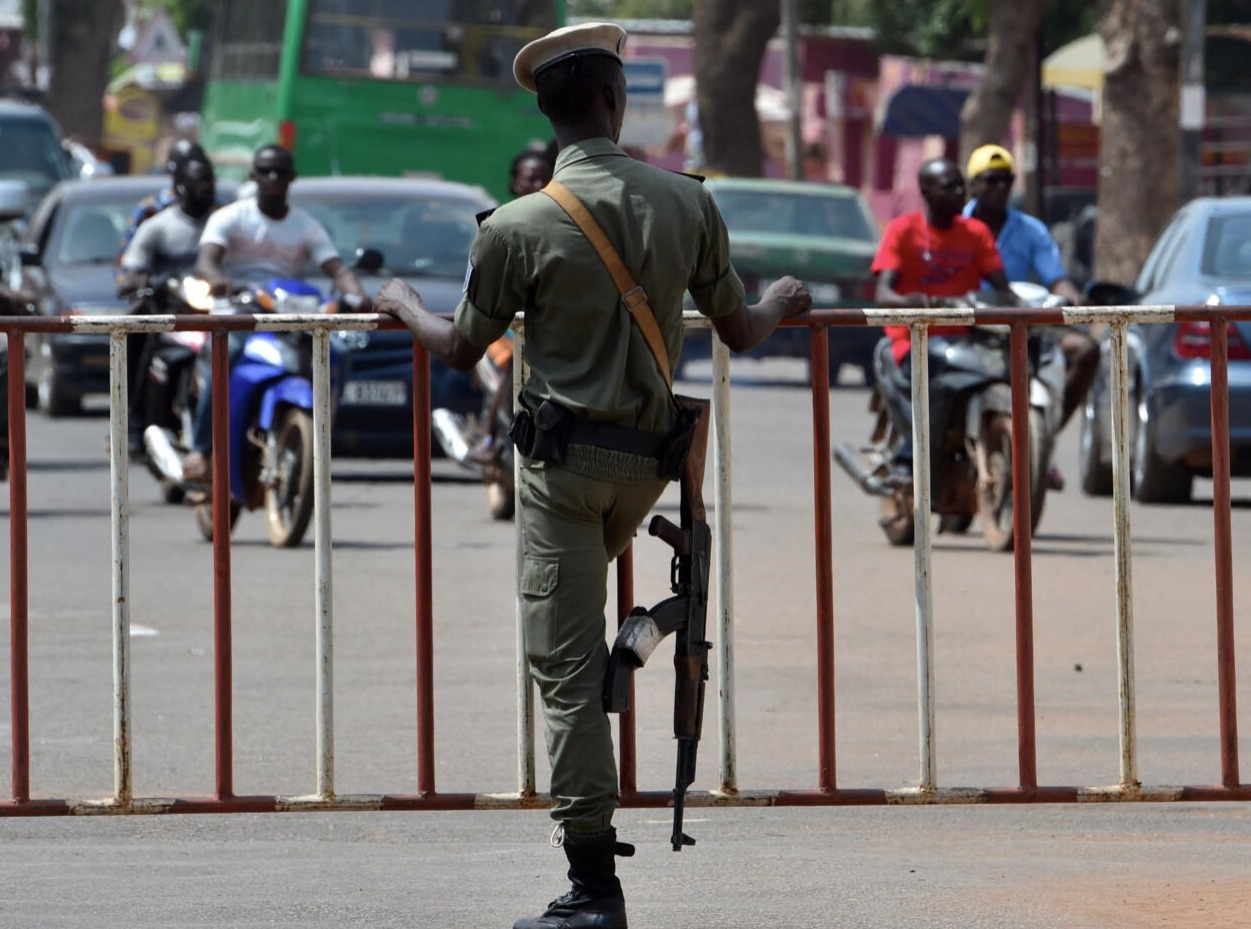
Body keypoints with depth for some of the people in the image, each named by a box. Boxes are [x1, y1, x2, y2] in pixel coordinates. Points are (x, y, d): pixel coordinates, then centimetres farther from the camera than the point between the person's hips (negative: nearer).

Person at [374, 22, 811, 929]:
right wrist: (782, 302, 33)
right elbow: (738, 332, 9)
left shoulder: (520, 227, -12)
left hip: (567, 453, -4)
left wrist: (402, 303, 23)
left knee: (569, 667, -4)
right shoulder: (687, 203, -2)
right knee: (579, 656, 24)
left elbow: (461, 349, 2)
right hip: (650, 454, 4)